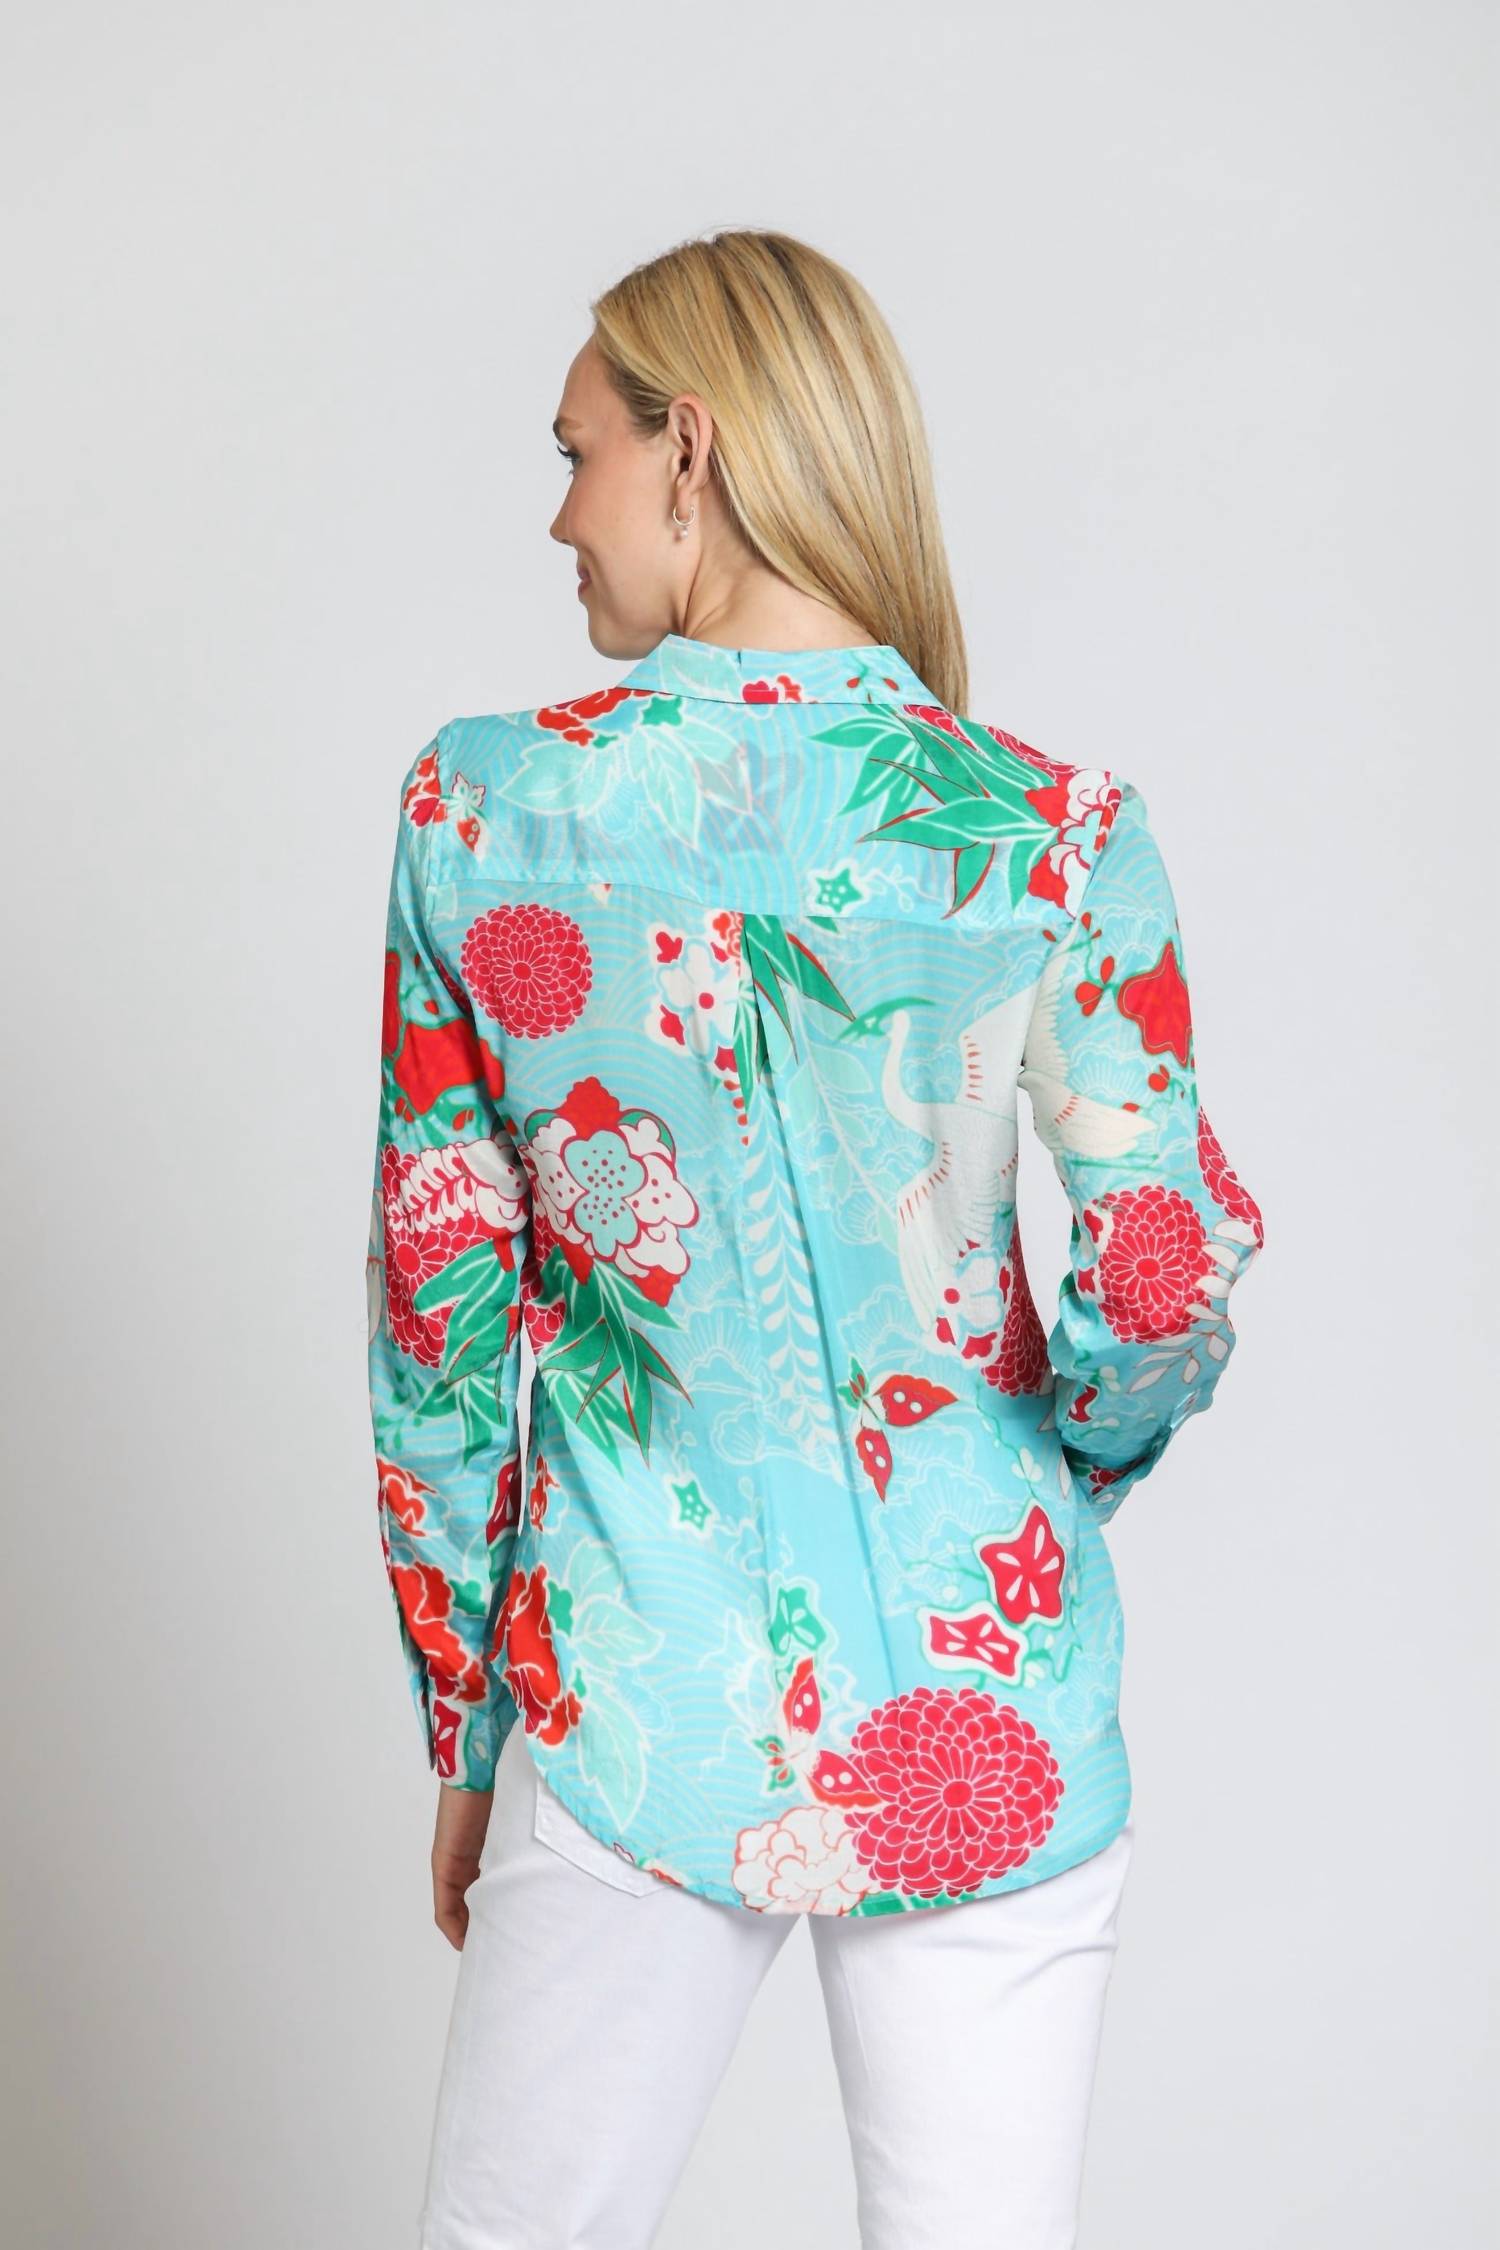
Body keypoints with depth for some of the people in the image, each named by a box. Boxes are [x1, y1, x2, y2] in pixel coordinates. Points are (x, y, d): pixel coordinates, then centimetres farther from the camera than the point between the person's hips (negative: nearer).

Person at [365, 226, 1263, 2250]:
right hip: (988, 1705, 1)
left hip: (643, 1717, 0)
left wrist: (465, 1744, 8)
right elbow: (1170, 1284, -10)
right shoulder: (1059, 833, -8)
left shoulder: (481, 807, -7)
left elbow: (439, 1320, -2)